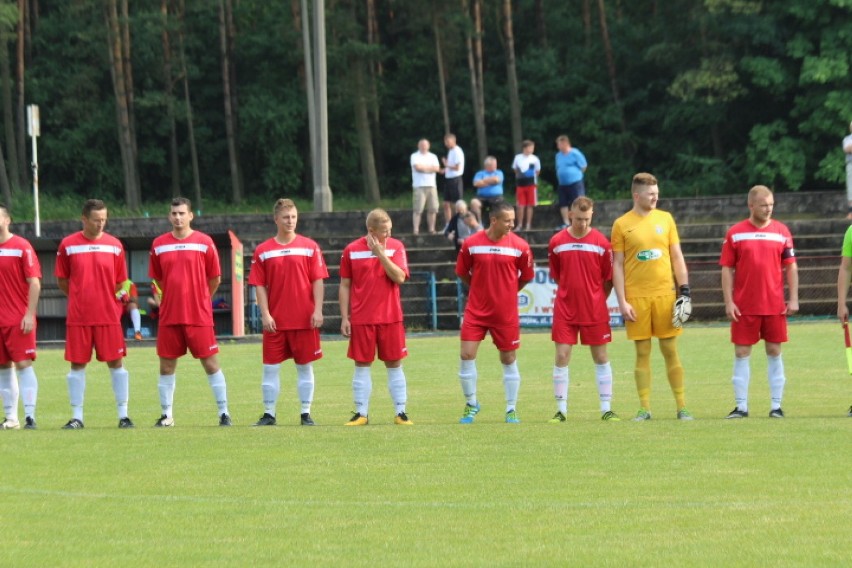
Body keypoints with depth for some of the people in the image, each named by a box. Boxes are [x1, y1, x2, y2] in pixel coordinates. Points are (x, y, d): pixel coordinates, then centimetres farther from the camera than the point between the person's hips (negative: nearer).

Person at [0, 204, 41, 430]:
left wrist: (29, 314, -14)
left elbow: (35, 283, -7)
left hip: (19, 319, -5)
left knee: (23, 364, -9)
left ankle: (29, 416, -9)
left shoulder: (21, 246, -5)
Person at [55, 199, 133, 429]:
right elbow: (62, 280, 9)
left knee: (116, 362, 0)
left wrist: (112, 302, 4)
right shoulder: (68, 245, 1)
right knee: (77, 364, 2)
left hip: (108, 315, 0)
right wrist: (80, 298, 6)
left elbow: (120, 283, 10)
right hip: (78, 317, 0)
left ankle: (123, 414, 6)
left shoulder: (114, 245, 4)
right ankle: (76, 417, 8)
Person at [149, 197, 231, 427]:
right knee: (166, 365, 4)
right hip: (169, 317, 3)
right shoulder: (159, 244, 5)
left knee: (211, 363, -2)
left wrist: (199, 300, 10)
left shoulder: (204, 242, -2)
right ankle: (166, 415, 13)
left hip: (199, 316, -3)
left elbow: (215, 279, 5)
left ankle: (224, 412, 3)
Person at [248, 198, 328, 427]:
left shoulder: (310, 247, 3)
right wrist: (265, 313, -6)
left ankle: (306, 414, 10)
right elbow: (259, 285, 3)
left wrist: (317, 310, -8)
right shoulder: (263, 251, 4)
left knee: (305, 366, 4)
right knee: (270, 367, 1)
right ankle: (269, 414, 7)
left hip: (304, 320, 0)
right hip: (275, 321, 1)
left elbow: (318, 281, 1)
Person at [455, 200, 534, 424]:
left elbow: (525, 277, 8)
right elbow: (462, 272, 9)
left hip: (506, 312, 0)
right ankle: (471, 404, 13)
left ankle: (511, 409, 17)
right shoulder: (471, 244, -6)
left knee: (509, 359, 5)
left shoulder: (519, 246, -6)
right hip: (476, 310, 0)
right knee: (467, 355, -6)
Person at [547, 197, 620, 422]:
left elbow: (609, 279, 4)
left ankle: (606, 409, 11)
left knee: (601, 357, 5)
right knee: (562, 356, -4)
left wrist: (597, 300, 7)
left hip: (595, 310, -1)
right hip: (565, 308, 1)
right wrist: (571, 292, 11)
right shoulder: (557, 242, 0)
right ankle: (561, 410, 2)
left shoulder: (601, 242, -4)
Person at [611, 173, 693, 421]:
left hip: (665, 293, 1)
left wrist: (684, 290, 1)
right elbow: (617, 265, 2)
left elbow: (677, 257, 10)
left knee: (670, 350, 3)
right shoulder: (622, 224, 2)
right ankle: (645, 408, 8)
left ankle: (682, 407, 7)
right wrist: (622, 301, -5)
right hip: (637, 296, -1)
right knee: (642, 352, 2)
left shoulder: (665, 219, 8)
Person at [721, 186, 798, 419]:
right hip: (744, 307, -1)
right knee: (741, 353, 0)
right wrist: (728, 302, -6)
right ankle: (741, 406, 5)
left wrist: (793, 299, -1)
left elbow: (791, 267, 6)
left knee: (774, 352, 4)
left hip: (774, 306, 1)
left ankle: (776, 405, 9)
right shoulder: (735, 233, 1)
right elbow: (727, 269, 1)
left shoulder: (781, 231, 4)